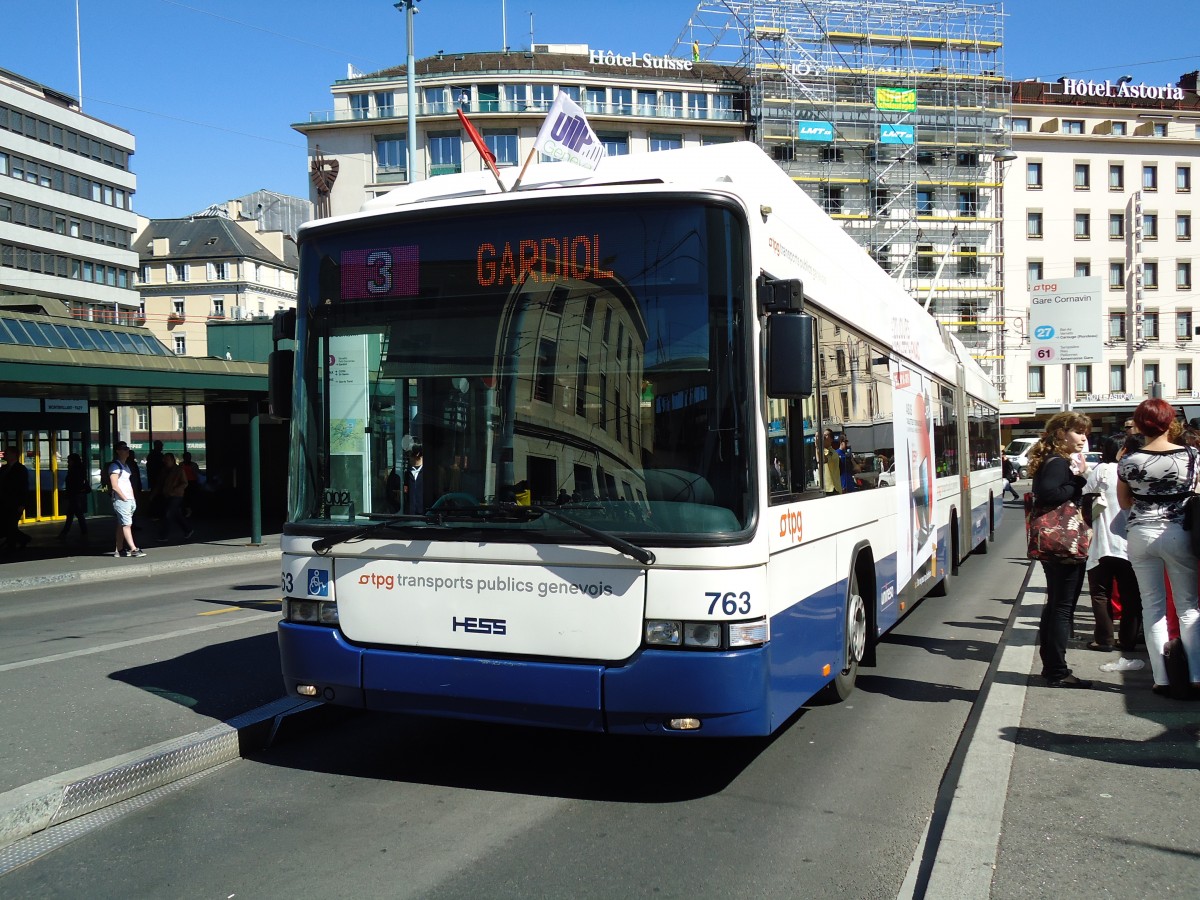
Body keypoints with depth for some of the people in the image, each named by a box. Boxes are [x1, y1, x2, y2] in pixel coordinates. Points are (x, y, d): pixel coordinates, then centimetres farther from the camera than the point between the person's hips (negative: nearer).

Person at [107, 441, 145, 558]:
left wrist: (133, 498, 11)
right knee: (127, 524, -11)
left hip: (129, 499, 9)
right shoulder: (115, 466, -8)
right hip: (120, 500, -9)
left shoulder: (125, 465, 19)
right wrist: (125, 498, -14)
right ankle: (134, 549, -15)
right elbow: (114, 486, -14)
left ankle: (119, 550, 11)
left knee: (121, 525, 9)